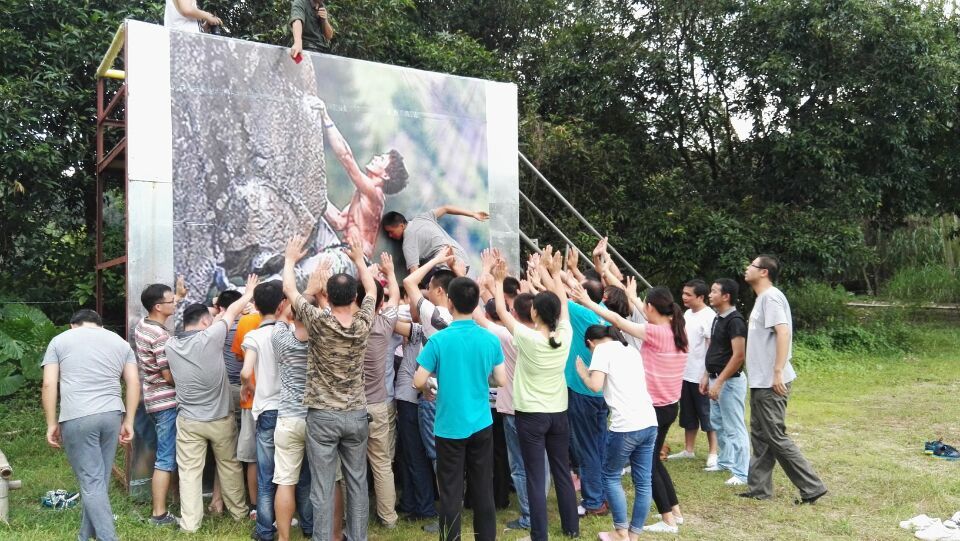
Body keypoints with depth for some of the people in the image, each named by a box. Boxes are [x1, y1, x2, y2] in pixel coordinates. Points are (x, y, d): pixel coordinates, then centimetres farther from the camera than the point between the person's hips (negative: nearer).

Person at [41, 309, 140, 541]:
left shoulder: (60, 340, 9)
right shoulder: (120, 342, 16)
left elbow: (49, 385, 1)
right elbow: (134, 383, 7)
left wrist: (52, 424, 5)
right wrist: (128, 422, 10)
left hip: (77, 419, -3)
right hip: (112, 415, 3)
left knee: (91, 483, -1)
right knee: (98, 480, 14)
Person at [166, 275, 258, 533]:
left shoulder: (171, 344, -4)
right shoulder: (210, 338, -16)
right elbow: (231, 312, -3)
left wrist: (213, 318, 22)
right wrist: (249, 292, 13)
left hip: (188, 421, 2)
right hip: (220, 419, -2)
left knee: (189, 472, 6)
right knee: (229, 466, 15)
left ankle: (190, 523, 9)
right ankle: (239, 511, 30)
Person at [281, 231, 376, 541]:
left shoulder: (319, 322, -14)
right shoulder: (363, 323, -6)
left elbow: (289, 290, 0)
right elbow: (371, 289, 13)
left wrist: (290, 259, 17)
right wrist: (359, 259, 25)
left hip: (322, 416, -3)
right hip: (356, 415, 3)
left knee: (323, 487, 3)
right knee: (357, 483, 12)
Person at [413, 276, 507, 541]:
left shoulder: (439, 340, -14)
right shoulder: (490, 339, -5)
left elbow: (419, 381, -13)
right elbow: (502, 380, 2)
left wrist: (431, 390, 9)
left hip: (450, 427, -3)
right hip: (481, 424, 3)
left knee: (451, 493, 8)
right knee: (483, 490, 14)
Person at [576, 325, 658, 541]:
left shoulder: (602, 350, -1)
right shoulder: (631, 349, 21)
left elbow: (595, 386, -13)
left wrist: (581, 371, 6)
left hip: (625, 426, -7)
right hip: (649, 422, 7)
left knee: (610, 476, 12)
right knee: (643, 481, 12)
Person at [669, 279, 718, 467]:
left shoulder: (709, 317, -17)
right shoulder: (687, 314, 9)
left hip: (701, 376, -8)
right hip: (685, 374, 8)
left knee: (707, 416, 1)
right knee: (688, 415, 16)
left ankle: (713, 454, 10)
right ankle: (688, 450, 27)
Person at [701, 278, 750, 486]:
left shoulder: (734, 321, -18)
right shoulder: (718, 319, 11)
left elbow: (738, 356, -23)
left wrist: (719, 382, -23)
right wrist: (707, 376, 14)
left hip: (730, 381, -10)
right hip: (717, 379, 10)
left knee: (734, 427, -3)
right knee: (718, 422, 20)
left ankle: (742, 473, 4)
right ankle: (726, 461, 34)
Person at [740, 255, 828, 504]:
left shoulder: (771, 297, -14)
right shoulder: (762, 298, 16)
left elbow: (783, 332, -25)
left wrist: (778, 372, -29)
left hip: (770, 383, -10)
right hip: (761, 381, 10)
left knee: (776, 438, -4)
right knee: (760, 436, 13)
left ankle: (812, 487, 4)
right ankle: (759, 488, 20)